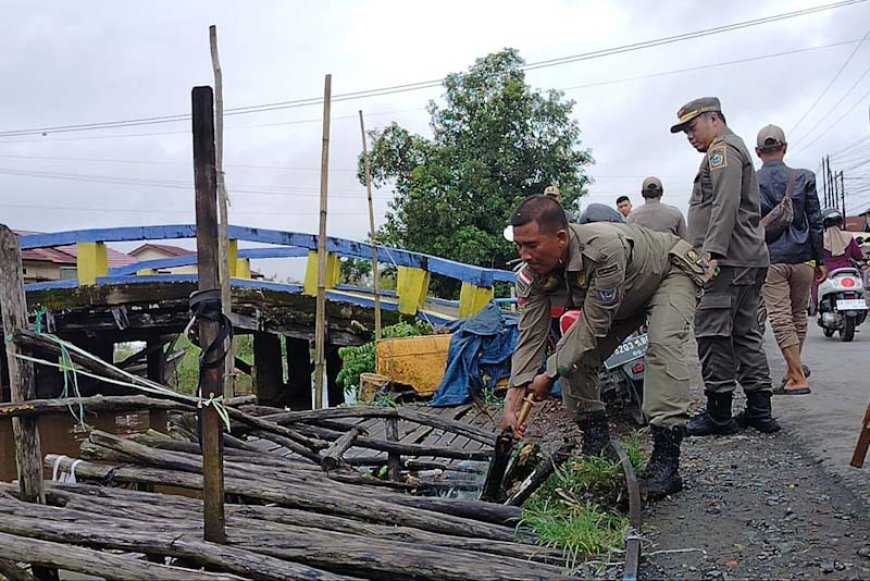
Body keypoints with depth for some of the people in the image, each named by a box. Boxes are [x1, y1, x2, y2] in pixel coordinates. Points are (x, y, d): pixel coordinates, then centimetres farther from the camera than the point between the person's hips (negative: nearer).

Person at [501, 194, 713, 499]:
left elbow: (595, 325, -37)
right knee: (572, 354, -8)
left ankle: (665, 462, -30)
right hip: (623, 298, 7)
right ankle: (596, 446, 4)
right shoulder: (532, 274, -23)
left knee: (663, 345, -32)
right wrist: (514, 397, -30)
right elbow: (530, 337, -20)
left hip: (671, 272, -6)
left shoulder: (606, 247, -44)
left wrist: (550, 374, -32)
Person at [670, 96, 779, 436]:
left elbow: (725, 204, -18)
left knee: (712, 333, -10)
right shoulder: (736, 149, 28)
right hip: (750, 258, 11)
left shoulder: (723, 149, -5)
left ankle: (719, 413, -7)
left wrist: (711, 251, -23)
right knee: (745, 334, 10)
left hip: (728, 259, -11)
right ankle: (759, 410, 12)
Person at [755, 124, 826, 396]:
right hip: (801, 257, 2)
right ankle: (792, 370, 25)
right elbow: (815, 222, 2)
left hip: (769, 259, -2)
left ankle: (799, 378, -6)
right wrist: (820, 260, 8)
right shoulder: (804, 178, 1)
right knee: (798, 315, 15)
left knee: (780, 317, -3)